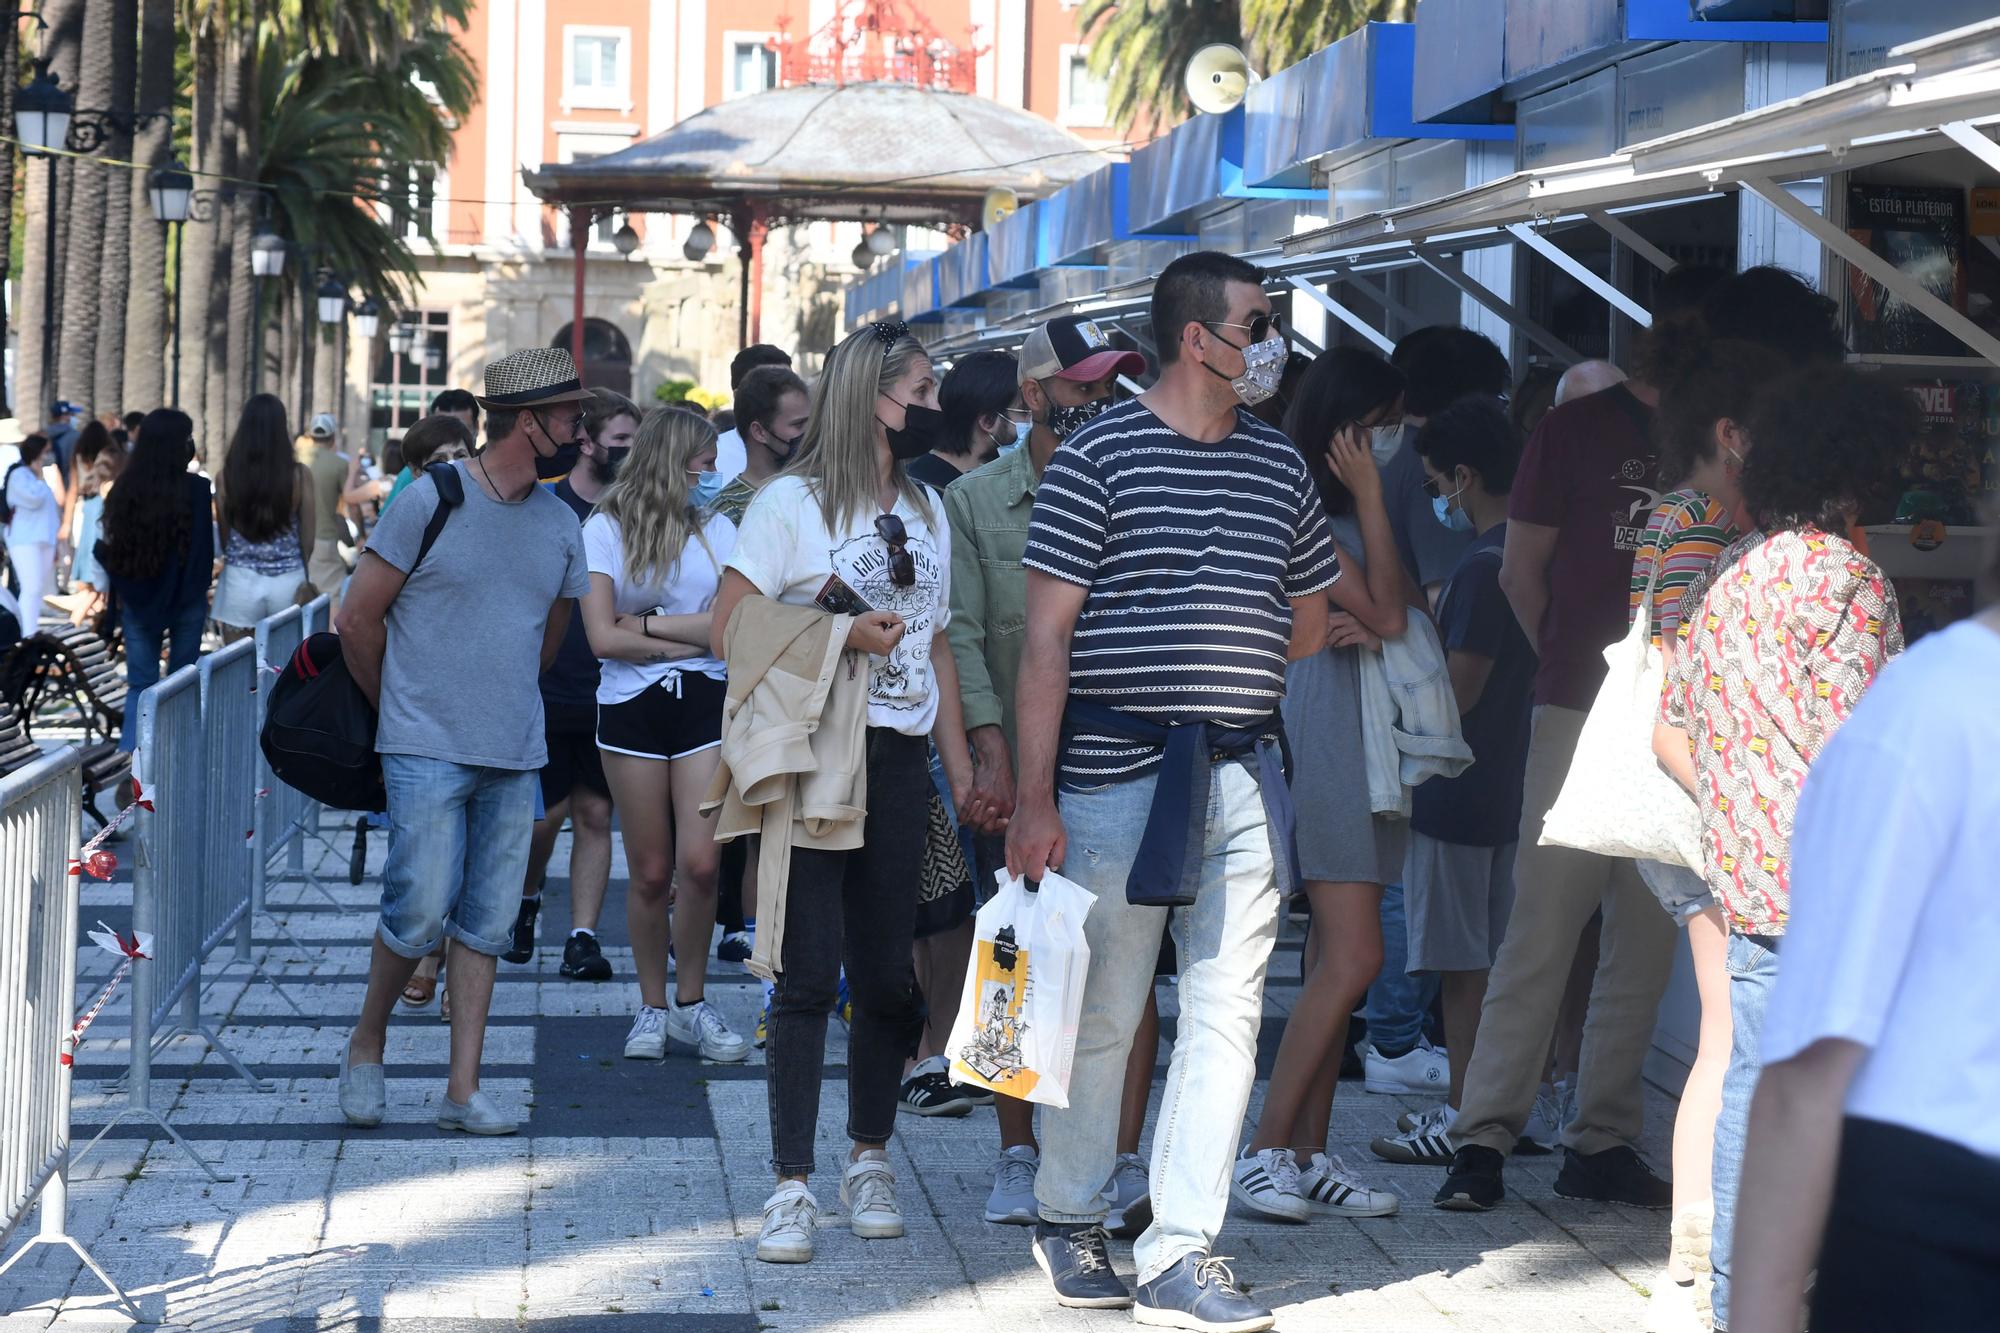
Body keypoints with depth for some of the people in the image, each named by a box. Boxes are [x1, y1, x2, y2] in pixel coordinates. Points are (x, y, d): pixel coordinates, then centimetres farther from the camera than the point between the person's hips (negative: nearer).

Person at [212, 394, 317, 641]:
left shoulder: (228, 473, -6)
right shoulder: (300, 474, -7)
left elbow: (223, 536, 3)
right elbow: (307, 538, 2)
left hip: (240, 582, 0)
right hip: (289, 583, 0)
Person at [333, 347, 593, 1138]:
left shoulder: (561, 525, 9)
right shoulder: (431, 501, -7)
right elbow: (357, 620, -2)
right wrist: (398, 709, 8)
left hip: (515, 756, 5)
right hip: (427, 751, -5)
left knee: (485, 925, 4)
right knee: (420, 910, -11)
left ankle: (463, 1090, 10)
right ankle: (368, 1041, 14)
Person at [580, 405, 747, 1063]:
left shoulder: (717, 528, 9)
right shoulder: (605, 529, 2)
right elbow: (602, 637, -7)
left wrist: (646, 624, -8)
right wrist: (689, 636, -5)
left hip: (704, 705, 1)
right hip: (632, 708, -1)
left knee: (699, 863, -9)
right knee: (652, 873, 3)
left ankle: (691, 1003, 8)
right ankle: (652, 1007, 17)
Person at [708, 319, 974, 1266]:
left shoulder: (926, 510, 17)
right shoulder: (792, 502, -2)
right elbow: (731, 628, -6)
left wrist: (962, 767, 14)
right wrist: (838, 634, -15)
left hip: (899, 762, 5)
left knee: (888, 974, 7)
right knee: (807, 974, -6)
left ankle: (870, 1159, 22)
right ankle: (792, 1186, 0)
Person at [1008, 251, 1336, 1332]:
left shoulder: (1279, 465, 12)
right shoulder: (1098, 455, -4)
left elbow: (1309, 623, 24)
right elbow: (1047, 636, -8)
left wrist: (1213, 669, 12)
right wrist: (1034, 796, -12)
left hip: (1244, 773, 5)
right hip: (1116, 772, -5)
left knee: (1227, 1013, 0)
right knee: (1102, 1013, 4)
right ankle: (1067, 1221, 24)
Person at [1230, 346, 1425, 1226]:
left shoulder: (1347, 510, 19)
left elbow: (1408, 616, 12)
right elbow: (1384, 610, -13)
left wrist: (1371, 627, -10)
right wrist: (1370, 496, -11)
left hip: (1368, 739, 9)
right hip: (1320, 732, -9)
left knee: (1335, 962, 7)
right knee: (1351, 961, -14)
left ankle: (1309, 1154, 10)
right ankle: (1263, 1153, -8)